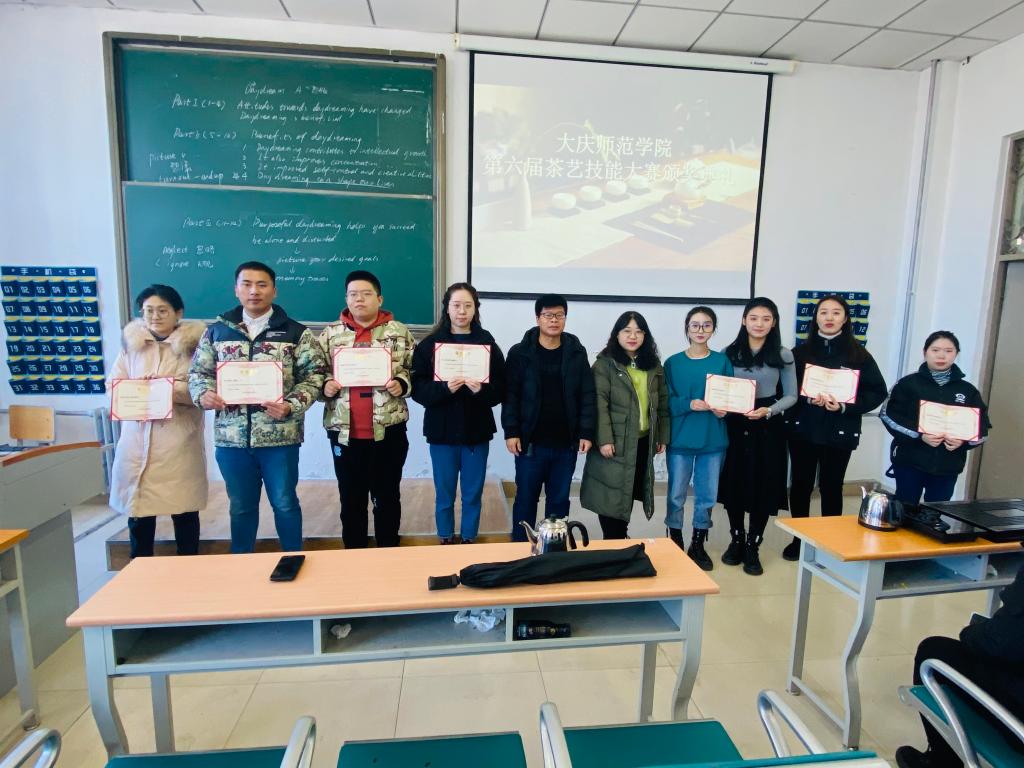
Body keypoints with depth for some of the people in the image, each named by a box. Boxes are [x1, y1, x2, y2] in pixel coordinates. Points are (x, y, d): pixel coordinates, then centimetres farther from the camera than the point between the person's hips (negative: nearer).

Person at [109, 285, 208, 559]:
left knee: (184, 510, 5)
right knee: (138, 509, 9)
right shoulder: (130, 343, 11)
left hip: (179, 441, -3)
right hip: (137, 439, 3)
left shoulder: (193, 344, -1)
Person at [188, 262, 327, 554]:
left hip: (279, 436, -3)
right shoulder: (217, 330, 10)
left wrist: (291, 406, -17)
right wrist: (203, 393, -8)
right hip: (230, 437, 3)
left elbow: (314, 375, -3)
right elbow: (198, 371, 14)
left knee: (284, 503, 8)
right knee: (240, 505, 16)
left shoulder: (295, 332, 1)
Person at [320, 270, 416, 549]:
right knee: (351, 498, 14)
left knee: (387, 496, 12)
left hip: (388, 431, -1)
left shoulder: (399, 332, 3)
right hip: (344, 432, 2)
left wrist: (401, 384, -14)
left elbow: (415, 371, 5)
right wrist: (326, 386, -9)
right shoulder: (330, 333, 7)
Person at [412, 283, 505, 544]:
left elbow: (501, 389, -2)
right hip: (442, 430, 0)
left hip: (477, 430, 1)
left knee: (473, 494, 12)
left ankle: (469, 540, 31)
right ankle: (445, 540, 31)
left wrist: (481, 390, -21)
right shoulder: (429, 344, -1)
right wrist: (444, 388, -23)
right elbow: (418, 389, -7)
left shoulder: (488, 344, 0)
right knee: (444, 494, 11)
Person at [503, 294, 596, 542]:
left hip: (566, 444, 2)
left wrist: (586, 433, -2)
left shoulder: (577, 353, 3)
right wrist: (511, 432, -10)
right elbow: (510, 395, -4)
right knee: (526, 498, 9)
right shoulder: (520, 352, -3)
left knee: (559, 500, 13)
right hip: (530, 442, -2)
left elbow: (587, 396, 3)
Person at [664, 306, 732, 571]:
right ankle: (675, 544, 24)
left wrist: (724, 409, -17)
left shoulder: (722, 361, 4)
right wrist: (690, 404, -21)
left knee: (707, 496, 10)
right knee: (676, 495, 6)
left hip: (713, 440, 1)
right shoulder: (673, 363, 1)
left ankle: (698, 545, 28)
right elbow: (667, 402, -4)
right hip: (680, 439, -1)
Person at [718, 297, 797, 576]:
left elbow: (791, 396, 1)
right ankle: (737, 540, 28)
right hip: (735, 426, 1)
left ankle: (753, 547, 20)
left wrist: (768, 410, -16)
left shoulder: (783, 356, 0)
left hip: (767, 428, -1)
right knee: (734, 484, 7)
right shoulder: (729, 353, 2)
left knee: (763, 487, 4)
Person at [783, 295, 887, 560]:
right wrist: (807, 398, -16)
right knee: (800, 485, 8)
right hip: (802, 430, 1)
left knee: (831, 488, 8)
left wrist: (845, 406, -14)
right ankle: (799, 538, 24)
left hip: (840, 433, -1)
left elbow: (877, 392, -1)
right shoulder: (801, 351, 4)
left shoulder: (858, 354, 1)